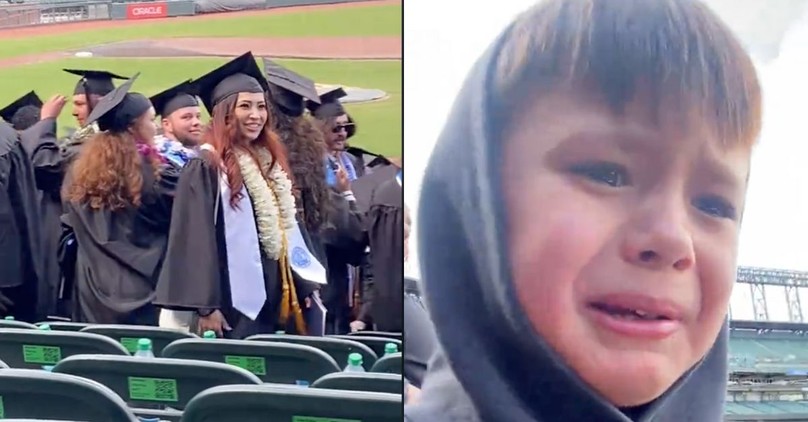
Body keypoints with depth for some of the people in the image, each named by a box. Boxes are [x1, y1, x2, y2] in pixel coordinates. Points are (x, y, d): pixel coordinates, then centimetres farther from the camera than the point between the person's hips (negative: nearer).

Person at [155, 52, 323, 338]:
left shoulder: (271, 162, 16)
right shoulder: (205, 167, -9)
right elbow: (197, 240, -14)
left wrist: (303, 287, 15)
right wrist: (206, 306, -20)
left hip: (274, 299, 8)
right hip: (234, 303, -7)